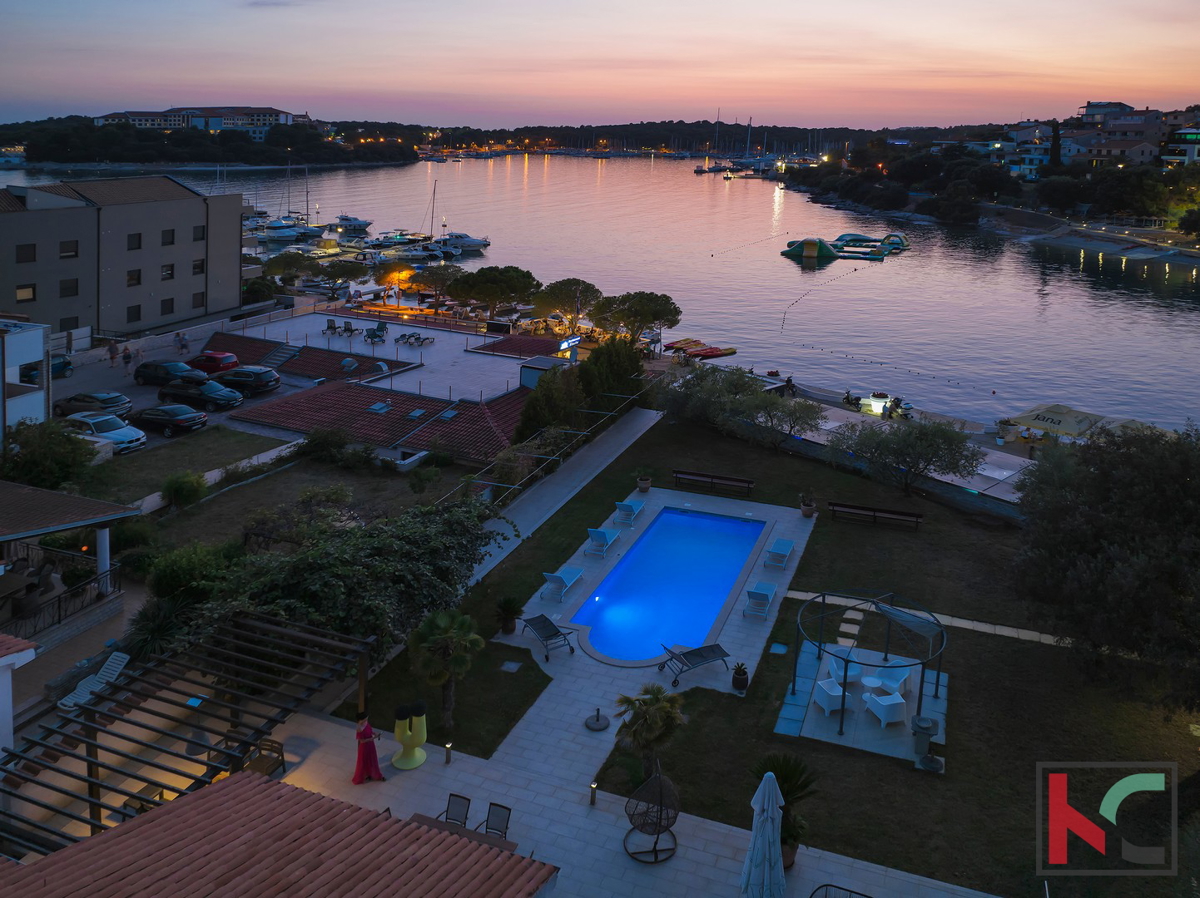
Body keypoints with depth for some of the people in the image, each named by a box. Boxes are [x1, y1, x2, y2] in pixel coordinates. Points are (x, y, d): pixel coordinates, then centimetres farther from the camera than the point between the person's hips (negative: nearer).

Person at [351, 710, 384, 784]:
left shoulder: (367, 722, -11)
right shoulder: (359, 729, -34)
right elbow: (362, 741, -25)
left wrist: (374, 733, -10)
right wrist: (372, 738, -28)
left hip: (370, 744, 8)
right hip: (364, 746, -8)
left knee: (372, 759, 26)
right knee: (364, 761, 15)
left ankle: (372, 774, 50)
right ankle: (360, 778, 40)